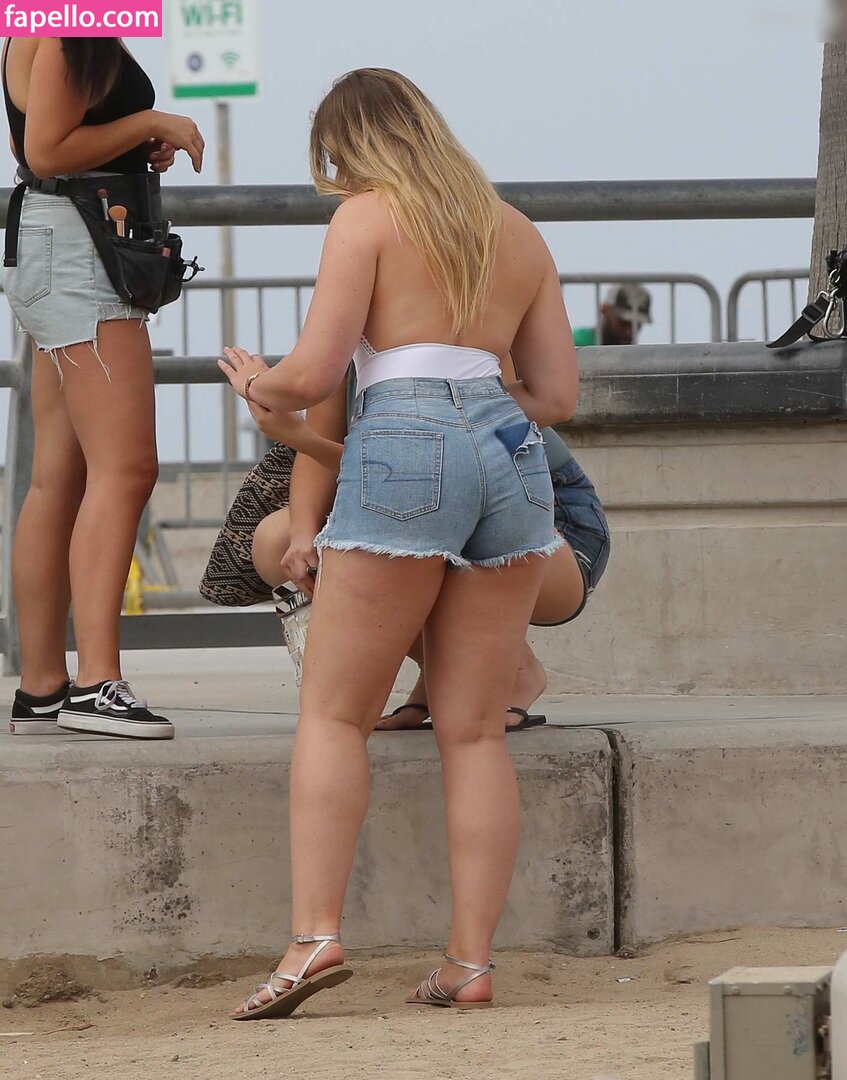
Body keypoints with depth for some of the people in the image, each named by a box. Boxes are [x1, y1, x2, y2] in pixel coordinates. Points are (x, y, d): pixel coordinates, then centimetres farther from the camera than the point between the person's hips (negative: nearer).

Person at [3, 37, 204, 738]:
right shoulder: (64, 33, -13)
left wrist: (140, 147, 12)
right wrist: (151, 124, -9)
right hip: (79, 247, -11)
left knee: (60, 478, 9)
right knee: (124, 468, -15)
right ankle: (98, 686, -23)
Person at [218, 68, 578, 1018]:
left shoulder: (368, 217, 3)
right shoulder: (517, 233, 20)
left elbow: (313, 373, -4)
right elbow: (557, 392, 19)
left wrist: (258, 386, 16)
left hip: (405, 447, -5)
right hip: (513, 453, 5)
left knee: (333, 712, -1)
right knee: (474, 729, 6)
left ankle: (315, 932, -14)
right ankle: (472, 961, 0)